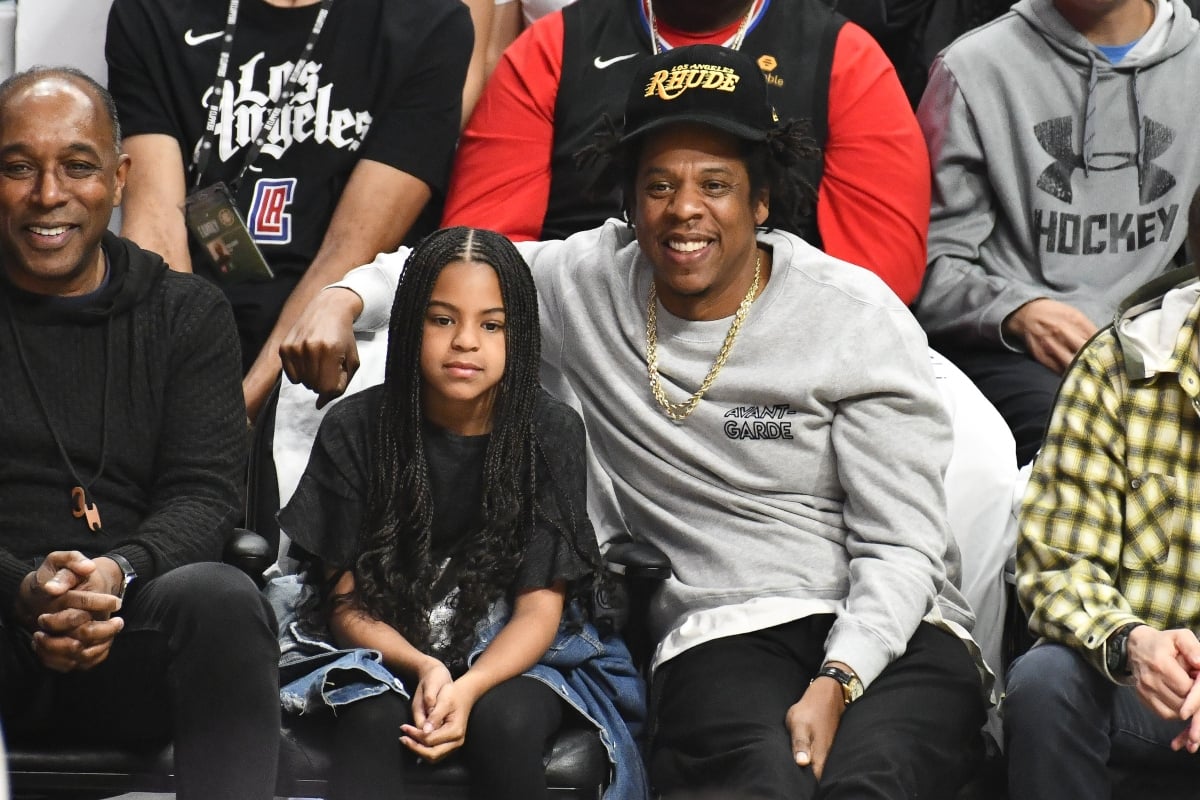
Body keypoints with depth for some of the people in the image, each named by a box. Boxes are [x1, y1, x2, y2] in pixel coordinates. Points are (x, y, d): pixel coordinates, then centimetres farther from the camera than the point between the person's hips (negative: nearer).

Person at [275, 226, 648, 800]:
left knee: (503, 721, -33)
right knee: (377, 720, -33)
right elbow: (345, 602, -3)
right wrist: (423, 669, -23)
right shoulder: (354, 430, -5)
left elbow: (539, 607, -9)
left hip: (512, 651, 0)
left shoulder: (551, 433, -6)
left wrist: (468, 687, -29)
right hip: (386, 650, 0)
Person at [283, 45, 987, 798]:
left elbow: (901, 547, -3)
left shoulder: (858, 318, 1)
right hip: (726, 637, 1)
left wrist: (837, 683, -18)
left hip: (886, 631, -1)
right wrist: (343, 300, 4)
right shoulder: (589, 282, 9)